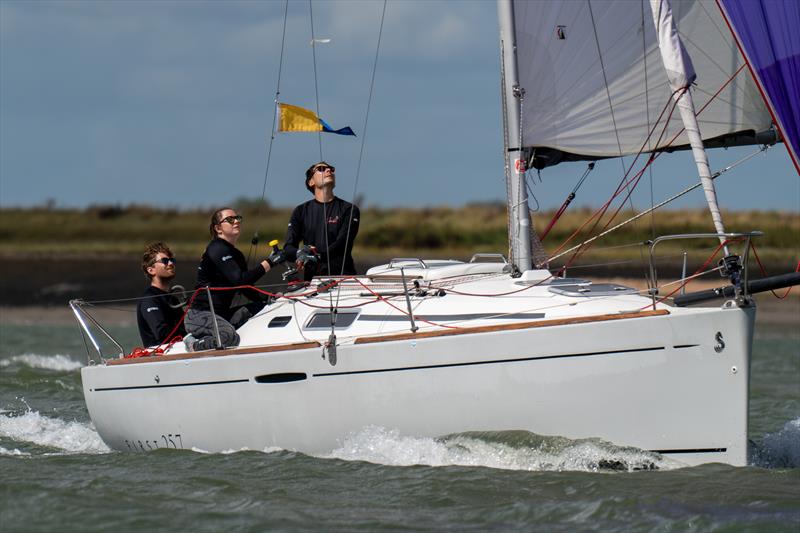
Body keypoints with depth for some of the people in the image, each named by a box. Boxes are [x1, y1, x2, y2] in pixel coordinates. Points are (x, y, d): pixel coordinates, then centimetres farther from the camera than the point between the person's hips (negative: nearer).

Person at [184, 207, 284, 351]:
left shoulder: (237, 256, 19)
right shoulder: (217, 249, -10)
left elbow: (246, 290, 19)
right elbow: (239, 280, -22)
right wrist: (269, 263, -23)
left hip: (221, 315, 10)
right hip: (200, 315, -10)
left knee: (262, 307, -6)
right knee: (230, 337, -36)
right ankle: (195, 347, -9)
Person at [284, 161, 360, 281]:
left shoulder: (349, 210, 9)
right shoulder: (301, 211, 17)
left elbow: (342, 244, -5)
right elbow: (288, 248, 8)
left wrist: (315, 256, -23)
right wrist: (300, 253, -17)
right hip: (312, 278, 2)